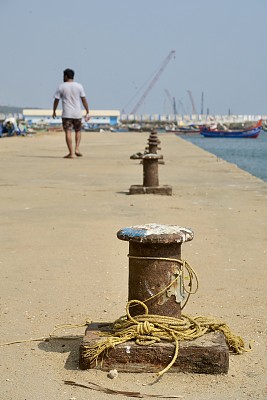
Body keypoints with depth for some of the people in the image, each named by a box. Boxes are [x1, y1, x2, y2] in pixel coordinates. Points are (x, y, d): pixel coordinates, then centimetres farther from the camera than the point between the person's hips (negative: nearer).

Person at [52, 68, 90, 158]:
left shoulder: (61, 87, -1)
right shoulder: (79, 86, 3)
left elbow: (56, 100, 2)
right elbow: (84, 100, 1)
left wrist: (54, 111, 15)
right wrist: (87, 112, 5)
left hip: (66, 114, -2)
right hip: (77, 113, 2)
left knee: (68, 132, -2)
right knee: (78, 131, 18)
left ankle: (71, 153, -8)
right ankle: (77, 149, 4)